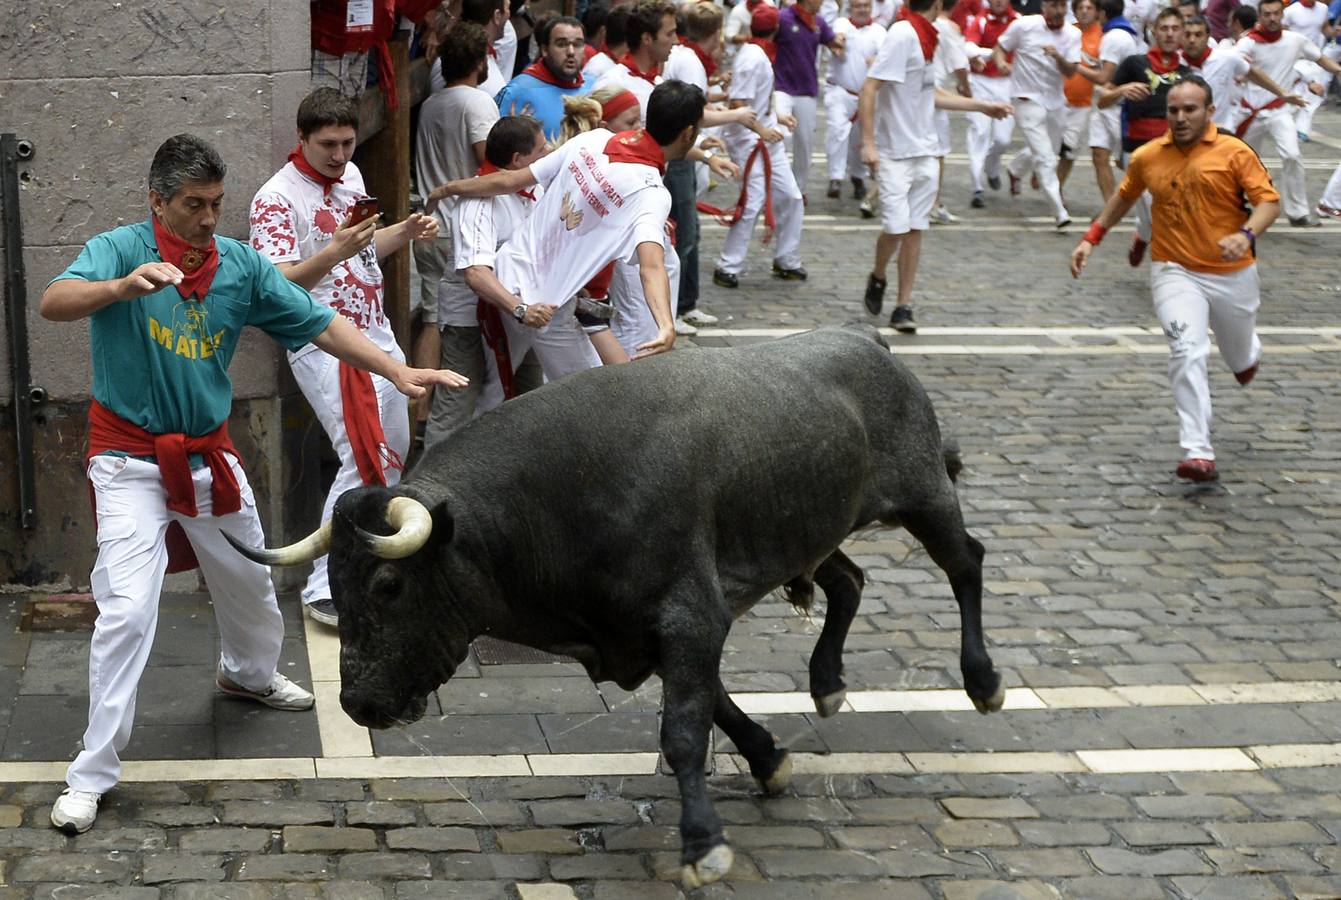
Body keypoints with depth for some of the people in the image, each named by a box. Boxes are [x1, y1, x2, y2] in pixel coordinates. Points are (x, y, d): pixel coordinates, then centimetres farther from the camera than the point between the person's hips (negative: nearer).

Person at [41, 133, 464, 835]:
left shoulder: (241, 265, -2)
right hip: (131, 459, -5)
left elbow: (319, 324, -1)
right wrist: (124, 286, -53)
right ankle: (92, 772, -7)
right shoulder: (120, 249, -16)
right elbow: (54, 303, -33)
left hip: (207, 454, 5)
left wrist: (397, 371, -11)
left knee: (248, 579, 23)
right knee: (127, 609, -15)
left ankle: (249, 673, 56)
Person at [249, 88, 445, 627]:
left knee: (393, 452, 15)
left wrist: (406, 233, 6)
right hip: (325, 347, -8)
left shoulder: (350, 175, 10)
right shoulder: (277, 198, -14)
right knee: (365, 460, -17)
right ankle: (325, 589, -12)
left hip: (377, 335, 9)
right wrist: (335, 251, -36)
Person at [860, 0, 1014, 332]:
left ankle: (904, 307, 9)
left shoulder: (925, 37, 10)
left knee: (915, 229, 5)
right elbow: (869, 89, -19)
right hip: (894, 152, -7)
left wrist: (983, 106, 23)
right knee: (896, 226, -8)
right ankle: (878, 279, 21)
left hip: (924, 152, 8)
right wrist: (868, 143, -25)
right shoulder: (902, 34, -15)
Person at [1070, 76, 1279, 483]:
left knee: (1240, 356, 20)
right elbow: (1123, 197, 20)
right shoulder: (1147, 157, 1)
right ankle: (1198, 453, -26)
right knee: (1187, 352, -22)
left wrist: (1247, 235, -30)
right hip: (1175, 271, 0)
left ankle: (1248, 356, 63)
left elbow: (1269, 201, -11)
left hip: (1233, 272, 0)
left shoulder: (1234, 152, -8)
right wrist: (1092, 238, 15)